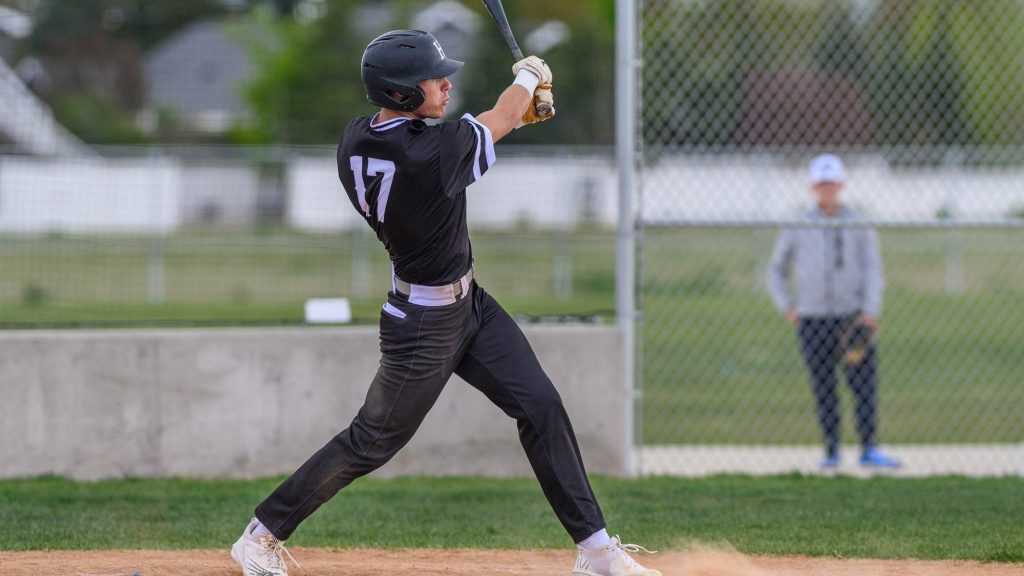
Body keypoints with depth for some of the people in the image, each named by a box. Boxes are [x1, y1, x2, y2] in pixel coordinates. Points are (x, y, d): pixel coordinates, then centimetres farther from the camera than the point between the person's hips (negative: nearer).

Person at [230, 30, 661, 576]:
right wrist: (528, 76, 8)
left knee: (541, 406, 5)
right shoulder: (430, 155, -31)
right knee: (372, 442, 6)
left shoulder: (355, 142, -7)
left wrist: (517, 111, 7)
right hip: (426, 323, -9)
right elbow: (499, 120, -12)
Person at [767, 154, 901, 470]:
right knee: (823, 388, 1)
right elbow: (777, 270, 17)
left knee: (865, 382, -9)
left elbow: (872, 271, 0)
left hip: (853, 319, -1)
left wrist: (869, 312, -13)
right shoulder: (797, 229, 8)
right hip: (812, 322, 1)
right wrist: (786, 307, 4)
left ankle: (869, 450, -11)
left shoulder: (860, 227, 6)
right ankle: (831, 452, 7)